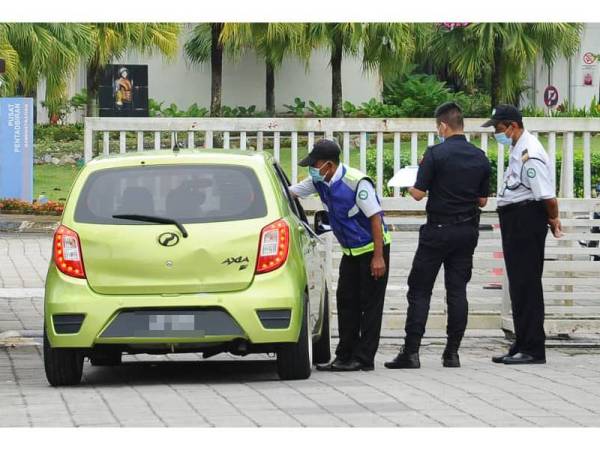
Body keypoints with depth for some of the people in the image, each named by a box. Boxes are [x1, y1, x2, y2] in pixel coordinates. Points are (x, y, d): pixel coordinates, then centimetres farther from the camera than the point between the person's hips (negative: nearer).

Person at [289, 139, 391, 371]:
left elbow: (375, 219, -22)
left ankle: (364, 358, -2)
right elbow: (289, 193, 10)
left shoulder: (357, 182, -24)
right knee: (346, 302, 7)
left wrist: (378, 257, -24)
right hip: (350, 251, 8)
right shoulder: (319, 182, -1)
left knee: (370, 304, -4)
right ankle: (345, 356, 11)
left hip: (372, 249, -8)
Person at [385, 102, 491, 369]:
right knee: (457, 290, 8)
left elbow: (418, 193, -13)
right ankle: (452, 353, 6)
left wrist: (410, 186, 8)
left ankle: (411, 352, -5)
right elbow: (482, 200, 10)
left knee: (419, 290, 0)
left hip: (439, 229, -5)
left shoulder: (436, 154, -12)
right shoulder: (480, 158, 5)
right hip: (468, 231, 5)